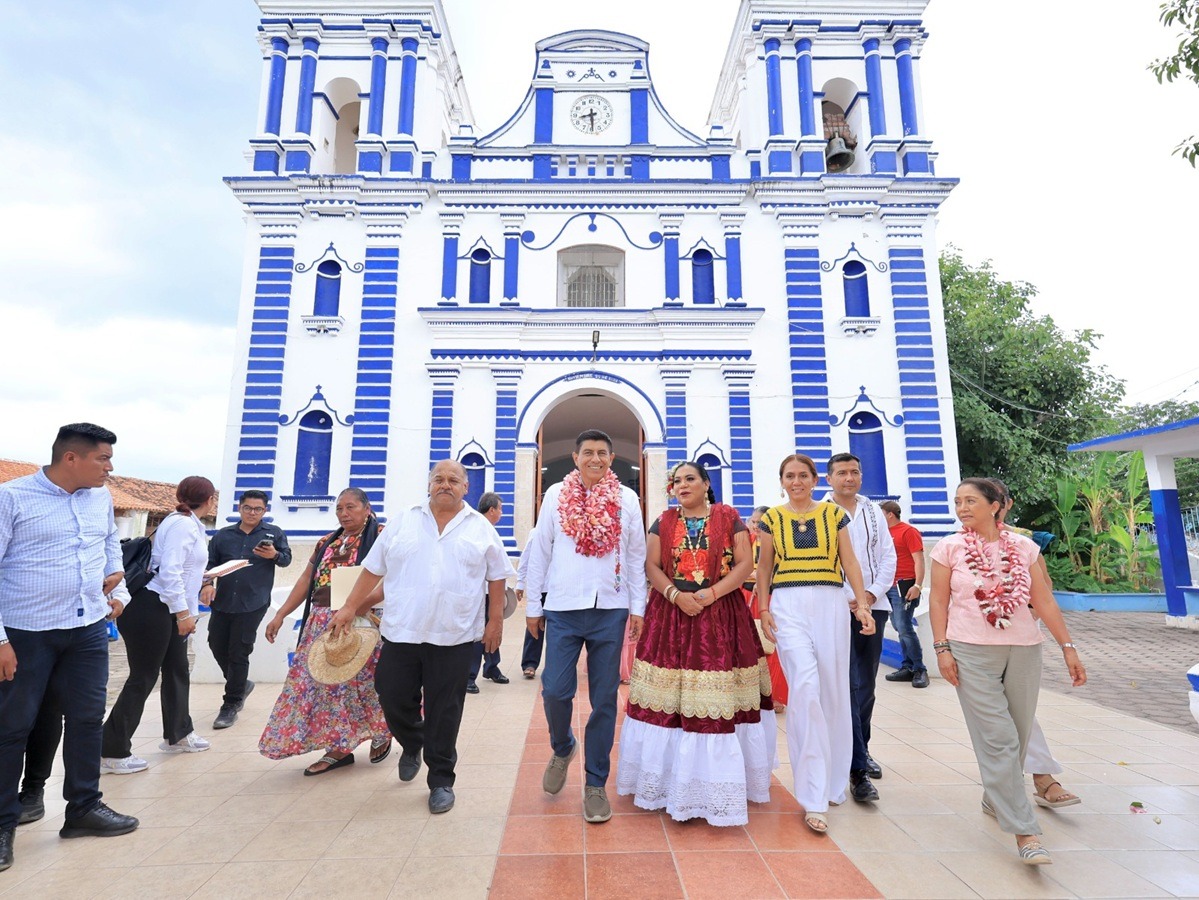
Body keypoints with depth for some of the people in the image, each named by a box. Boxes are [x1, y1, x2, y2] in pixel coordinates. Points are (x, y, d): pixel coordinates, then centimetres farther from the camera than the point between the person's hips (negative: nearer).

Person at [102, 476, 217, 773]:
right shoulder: (182, 525, -18)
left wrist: (202, 578, 25)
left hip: (167, 612, 10)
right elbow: (169, 571, -23)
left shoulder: (190, 524, 11)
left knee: (177, 671, 18)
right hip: (152, 610, -10)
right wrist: (183, 612, -21)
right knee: (142, 679, 0)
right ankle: (112, 752, 12)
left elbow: (179, 568, 10)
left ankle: (177, 734, 33)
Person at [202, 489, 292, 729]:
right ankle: (240, 685, 38)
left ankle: (231, 705, 13)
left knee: (238, 653, 0)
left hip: (253, 604, -4)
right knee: (217, 646, 13)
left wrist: (274, 555, -21)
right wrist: (207, 584, -12)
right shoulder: (223, 535, 9)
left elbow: (287, 558, 1)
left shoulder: (274, 533, 3)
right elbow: (209, 563, 6)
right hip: (222, 602, 4)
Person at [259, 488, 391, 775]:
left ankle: (382, 732, 27)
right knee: (324, 681, 6)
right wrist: (280, 614, 8)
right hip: (323, 625, 7)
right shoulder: (327, 542, 14)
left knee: (362, 679, 1)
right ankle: (339, 748, 18)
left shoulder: (380, 537, -8)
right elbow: (305, 581, 15)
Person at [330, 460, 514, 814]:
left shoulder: (481, 528, 2)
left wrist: (495, 621, 0)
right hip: (401, 632, 2)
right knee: (394, 699, 9)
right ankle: (412, 744, 41)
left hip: (453, 636, -1)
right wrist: (349, 608, 7)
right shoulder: (403, 521, 6)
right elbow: (373, 569, 9)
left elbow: (497, 576, 5)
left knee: (443, 712, 6)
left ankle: (441, 780, 25)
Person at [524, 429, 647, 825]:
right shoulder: (556, 495, 5)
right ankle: (562, 749, 31)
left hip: (610, 610, 0)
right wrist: (533, 605, 6)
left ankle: (595, 785, 22)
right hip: (563, 607, 0)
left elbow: (636, 556, 9)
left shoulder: (626, 499, 6)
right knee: (555, 690, -2)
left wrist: (637, 607, 6)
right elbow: (539, 551, 7)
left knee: (604, 699, 6)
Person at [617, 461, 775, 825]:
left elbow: (744, 563, -3)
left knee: (719, 697, -1)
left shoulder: (729, 518, 3)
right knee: (670, 697, 1)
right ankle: (672, 777, 16)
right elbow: (652, 566, 3)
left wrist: (711, 593, -15)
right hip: (670, 615, 2)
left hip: (721, 615, -1)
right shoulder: (663, 522, 10)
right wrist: (676, 595, -13)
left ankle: (719, 777, 14)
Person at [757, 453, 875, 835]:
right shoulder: (772, 518, 8)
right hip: (788, 605, -1)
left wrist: (862, 604, -2)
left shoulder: (833, 514, 9)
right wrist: (763, 609, 2)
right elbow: (764, 567, 10)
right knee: (805, 687, -13)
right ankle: (813, 798, -4)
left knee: (833, 690, 6)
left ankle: (833, 781, 28)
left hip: (831, 603, 2)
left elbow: (850, 563, 8)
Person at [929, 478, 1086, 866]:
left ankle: (996, 799, 34)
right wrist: (942, 648, -7)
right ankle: (1024, 831, 1)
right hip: (972, 652, -3)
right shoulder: (949, 548, -2)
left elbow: (1044, 601, 6)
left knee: (1018, 735, 11)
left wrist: (1068, 647, 2)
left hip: (1023, 650, 3)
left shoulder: (1023, 547, 4)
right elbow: (938, 601, -1)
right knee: (998, 739, -6)